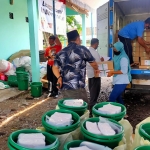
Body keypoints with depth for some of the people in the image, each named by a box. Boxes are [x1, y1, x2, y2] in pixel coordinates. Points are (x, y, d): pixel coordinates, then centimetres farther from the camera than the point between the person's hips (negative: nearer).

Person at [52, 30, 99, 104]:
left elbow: (55, 67, 12)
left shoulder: (61, 52, 15)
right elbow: (93, 64, 12)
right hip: (77, 88, -6)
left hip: (64, 88, 7)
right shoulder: (81, 49, 0)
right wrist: (96, 69, 32)